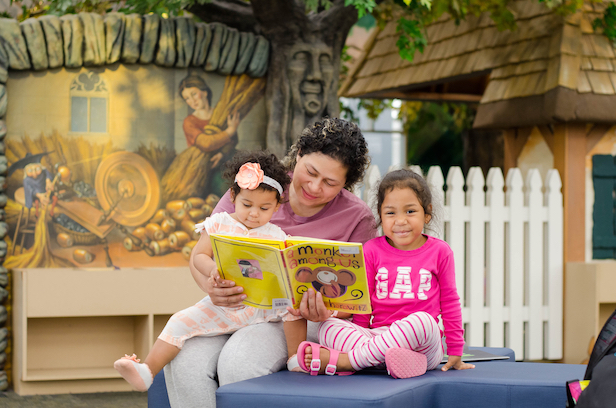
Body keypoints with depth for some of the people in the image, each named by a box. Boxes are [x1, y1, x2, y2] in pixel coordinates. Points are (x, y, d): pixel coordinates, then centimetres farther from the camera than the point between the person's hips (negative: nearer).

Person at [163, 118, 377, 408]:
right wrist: (211, 286, -24)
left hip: (298, 318, -2)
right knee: (185, 363, -29)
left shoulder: (358, 218, -2)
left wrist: (326, 311, -26)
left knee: (237, 362, -34)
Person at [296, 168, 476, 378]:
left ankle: (342, 360, -30)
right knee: (327, 326, -19)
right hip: (376, 336, 2)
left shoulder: (439, 251, 5)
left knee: (422, 321, -36)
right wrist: (360, 337, 3)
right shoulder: (372, 250, 8)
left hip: (424, 345, -2)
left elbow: (450, 302, 8)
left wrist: (455, 353, 8)